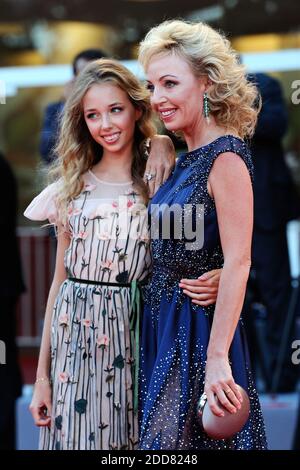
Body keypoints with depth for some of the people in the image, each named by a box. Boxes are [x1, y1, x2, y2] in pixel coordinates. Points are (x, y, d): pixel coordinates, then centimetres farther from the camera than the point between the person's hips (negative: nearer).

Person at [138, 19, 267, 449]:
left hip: (200, 328, -9)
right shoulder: (186, 161, 11)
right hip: (165, 325, 9)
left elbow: (237, 264, -21)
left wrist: (217, 359, -25)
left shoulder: (226, 157, -16)